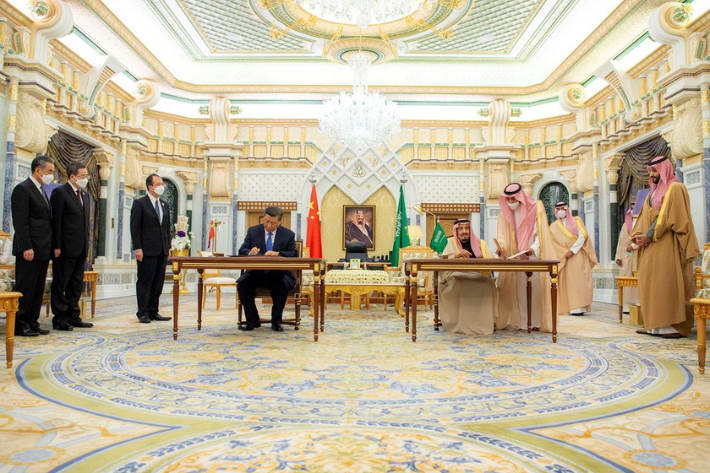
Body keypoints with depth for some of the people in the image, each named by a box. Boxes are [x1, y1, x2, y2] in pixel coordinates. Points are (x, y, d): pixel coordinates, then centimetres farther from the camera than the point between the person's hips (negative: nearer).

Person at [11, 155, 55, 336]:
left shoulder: (41, 191, 19)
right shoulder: (22, 189, -8)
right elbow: (20, 222, -15)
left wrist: (49, 248, 14)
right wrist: (26, 247, -20)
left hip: (42, 250, 9)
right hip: (29, 250, -9)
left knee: (38, 289, 11)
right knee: (25, 289, -2)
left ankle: (32, 323, 18)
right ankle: (20, 325, 7)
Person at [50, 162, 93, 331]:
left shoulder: (85, 195, 16)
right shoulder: (60, 192, -7)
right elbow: (56, 221, -12)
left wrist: (87, 244, 13)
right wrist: (57, 246, -16)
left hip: (81, 249, 8)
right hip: (66, 248, -8)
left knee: (76, 285, 12)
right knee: (60, 284, 2)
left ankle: (73, 317, 20)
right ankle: (59, 319, 8)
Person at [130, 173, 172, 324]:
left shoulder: (165, 205, 15)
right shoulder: (140, 203, -3)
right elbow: (135, 228, -8)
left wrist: (168, 247, 11)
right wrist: (137, 248, -14)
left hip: (161, 251, 6)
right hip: (147, 251, -6)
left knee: (158, 283, 8)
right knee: (144, 282, 1)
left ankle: (153, 312, 16)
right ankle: (143, 313, 8)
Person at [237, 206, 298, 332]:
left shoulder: (288, 234, 3)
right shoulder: (253, 231, 7)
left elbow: (294, 255, -4)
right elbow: (242, 251, 3)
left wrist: (278, 253, -23)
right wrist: (249, 253, -23)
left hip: (279, 274, -2)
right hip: (256, 273, 2)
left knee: (283, 284, -34)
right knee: (242, 284, -26)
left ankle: (276, 321, -14)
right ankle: (253, 321, -8)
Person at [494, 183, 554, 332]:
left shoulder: (536, 208, -5)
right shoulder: (505, 212, 4)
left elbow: (541, 232, -10)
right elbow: (502, 234, -2)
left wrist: (533, 249, -25)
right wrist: (501, 246, -22)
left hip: (535, 255, -3)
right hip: (517, 256, 3)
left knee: (536, 286, -4)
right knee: (519, 287, 1)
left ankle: (538, 322, 1)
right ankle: (521, 321, 3)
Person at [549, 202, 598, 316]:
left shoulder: (576, 220, 8)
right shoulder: (554, 226, 10)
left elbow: (582, 236, -3)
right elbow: (555, 243, 2)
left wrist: (572, 250, -13)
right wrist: (565, 252, -11)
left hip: (579, 256, -1)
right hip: (564, 258, 1)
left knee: (581, 281, -6)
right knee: (569, 282, -4)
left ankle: (581, 307, -7)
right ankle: (574, 308, -6)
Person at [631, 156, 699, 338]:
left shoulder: (675, 189, -4)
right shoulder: (652, 194, 21)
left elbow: (668, 216, -15)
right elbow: (643, 218, 15)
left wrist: (649, 236, -16)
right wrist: (638, 235, -3)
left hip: (667, 247, -8)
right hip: (650, 248, 8)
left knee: (669, 284, -7)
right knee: (651, 285, 5)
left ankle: (676, 326, -2)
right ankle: (654, 325, 8)